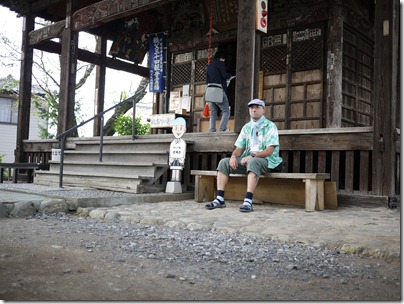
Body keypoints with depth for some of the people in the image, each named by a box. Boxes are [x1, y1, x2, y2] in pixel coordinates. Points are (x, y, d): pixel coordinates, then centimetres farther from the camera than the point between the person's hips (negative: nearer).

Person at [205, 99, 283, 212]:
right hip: (248, 159, 6)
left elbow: (269, 151, -15)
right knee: (224, 162, -11)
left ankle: (248, 201, -44)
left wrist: (251, 156, -25)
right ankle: (220, 199, -16)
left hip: (266, 160, -6)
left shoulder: (270, 126, -3)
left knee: (253, 162, -39)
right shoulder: (246, 127, 15)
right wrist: (234, 156, -11)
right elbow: (239, 148, 12)